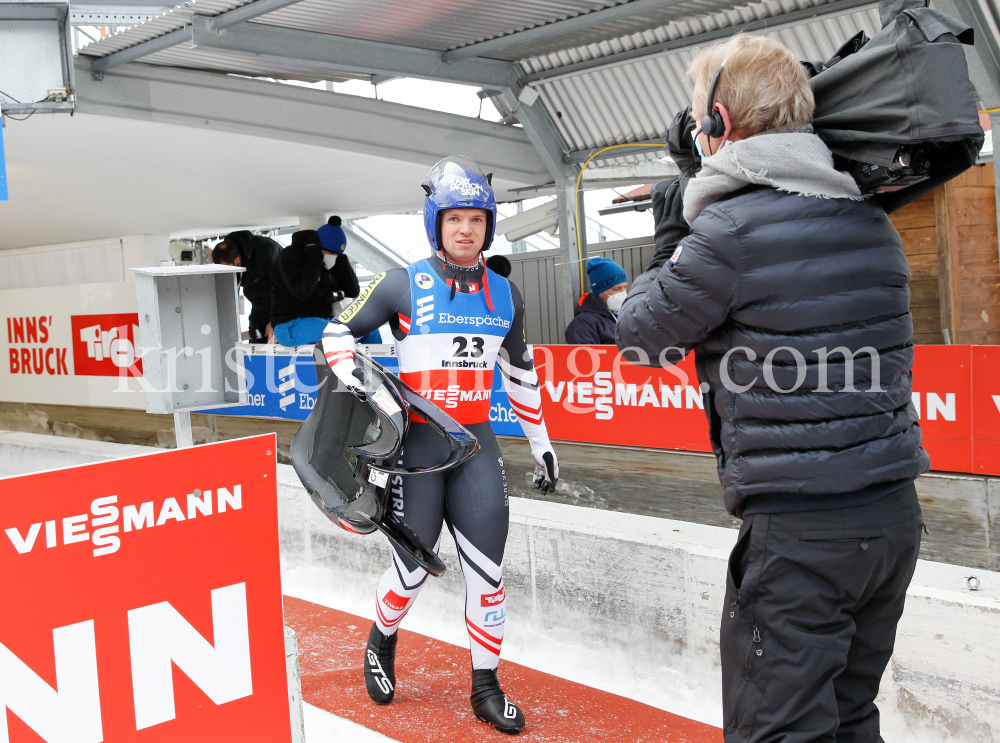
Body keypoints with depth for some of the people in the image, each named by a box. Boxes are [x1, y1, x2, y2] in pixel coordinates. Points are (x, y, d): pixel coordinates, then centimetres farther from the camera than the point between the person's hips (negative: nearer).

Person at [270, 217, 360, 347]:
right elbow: (302, 292, -26)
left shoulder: (330, 262, 10)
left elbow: (353, 291, 3)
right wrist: (314, 257, -20)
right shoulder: (290, 256, -10)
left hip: (323, 321, 8)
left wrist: (340, 258, -3)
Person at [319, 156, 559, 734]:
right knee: (414, 567, 2)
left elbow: (519, 370, 18)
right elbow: (339, 330, 4)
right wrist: (352, 373, -15)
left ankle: (486, 687, 16)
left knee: (487, 568, 1)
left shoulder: (505, 294, 8)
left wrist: (540, 440, 18)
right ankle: (382, 641, 34)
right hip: (416, 439, -3)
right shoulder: (403, 286, -4)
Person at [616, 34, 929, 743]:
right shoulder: (869, 217, 9)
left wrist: (659, 274, 17)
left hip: (798, 526, -8)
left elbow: (646, 338, -2)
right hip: (894, 513, 8)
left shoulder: (730, 230, -15)